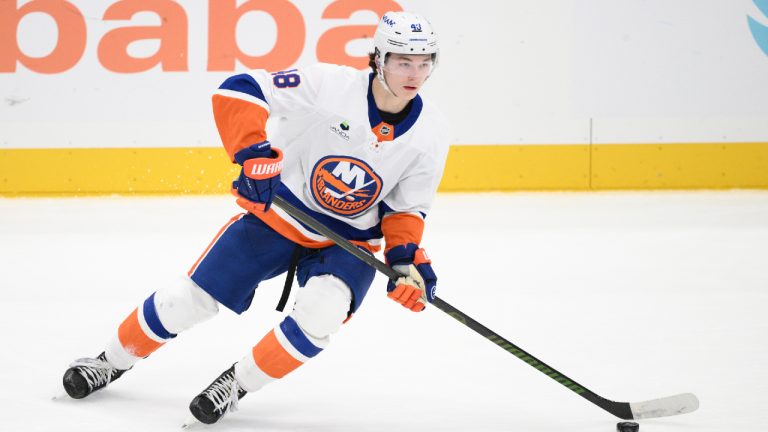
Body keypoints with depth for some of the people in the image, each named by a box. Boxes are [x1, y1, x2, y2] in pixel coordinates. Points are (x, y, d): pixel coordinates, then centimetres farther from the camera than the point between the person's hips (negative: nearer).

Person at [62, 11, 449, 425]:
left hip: (347, 241, 1)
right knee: (193, 297, 1)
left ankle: (238, 383, -6)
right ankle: (113, 360, 27)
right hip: (276, 215, -1)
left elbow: (406, 207, 1)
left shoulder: (429, 134, -11)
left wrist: (406, 257, -15)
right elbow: (238, 93, -23)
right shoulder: (331, 86, -22)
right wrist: (253, 154, -34)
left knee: (322, 311, -28)